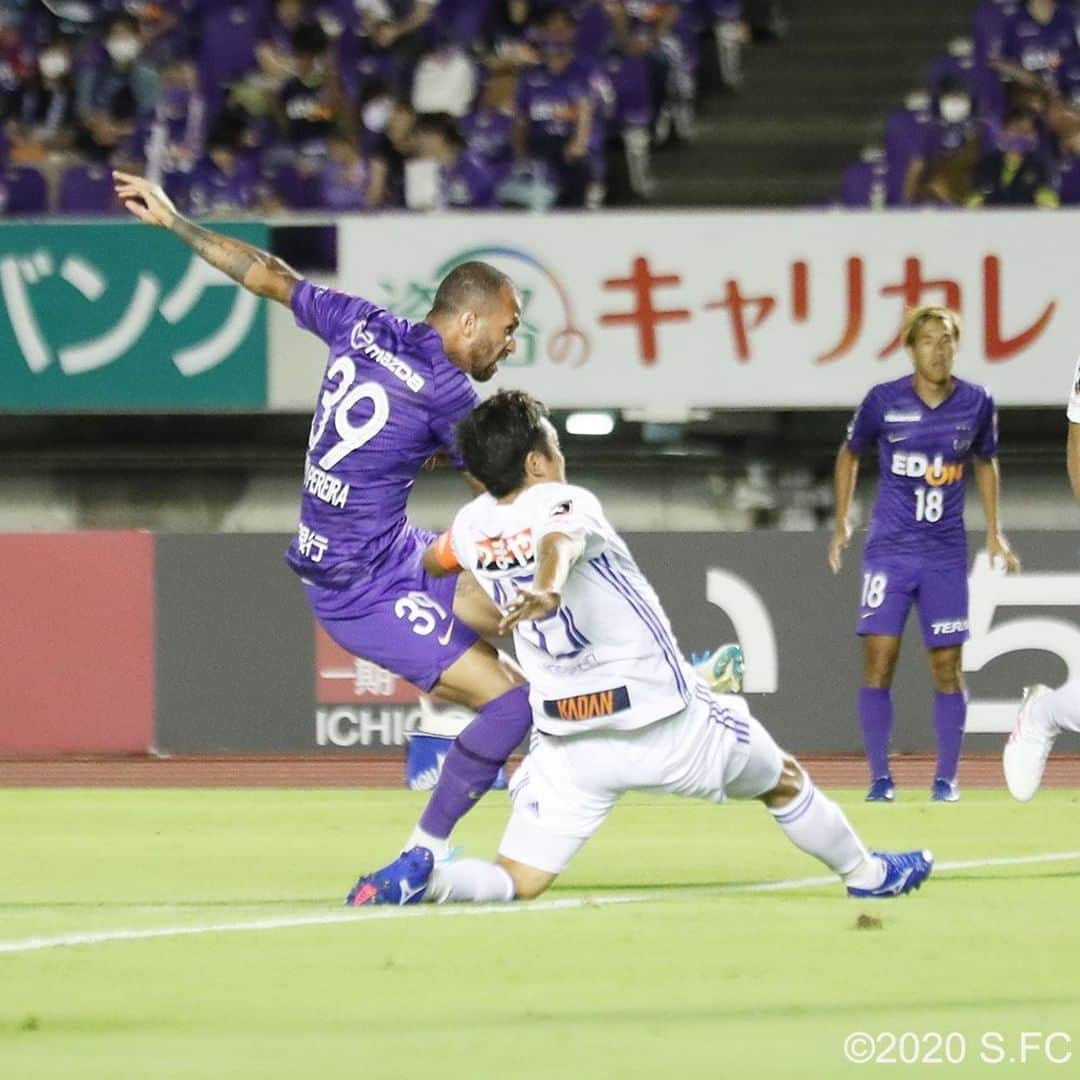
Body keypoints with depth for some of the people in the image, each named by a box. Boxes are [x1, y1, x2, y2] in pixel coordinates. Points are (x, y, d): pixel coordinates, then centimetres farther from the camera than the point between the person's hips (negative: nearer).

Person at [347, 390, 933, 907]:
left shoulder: (472, 527, 3)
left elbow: (429, 564, 26)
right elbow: (558, 542, -38)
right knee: (785, 781, 24)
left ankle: (422, 875, -28)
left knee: (516, 882, 1)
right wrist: (548, 589, -60)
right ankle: (866, 872, 42)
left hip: (567, 741, 4)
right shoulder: (562, 502, -13)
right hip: (666, 723, -4)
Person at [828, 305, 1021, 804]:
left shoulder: (977, 403, -1)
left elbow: (986, 463, 16)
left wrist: (994, 532, 13)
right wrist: (842, 523, 6)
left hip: (946, 554, 1)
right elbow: (849, 454, 11)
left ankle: (946, 778, 11)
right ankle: (880, 777, 0)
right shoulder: (884, 401, -6)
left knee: (947, 665, 2)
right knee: (879, 659, -8)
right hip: (889, 550, -1)